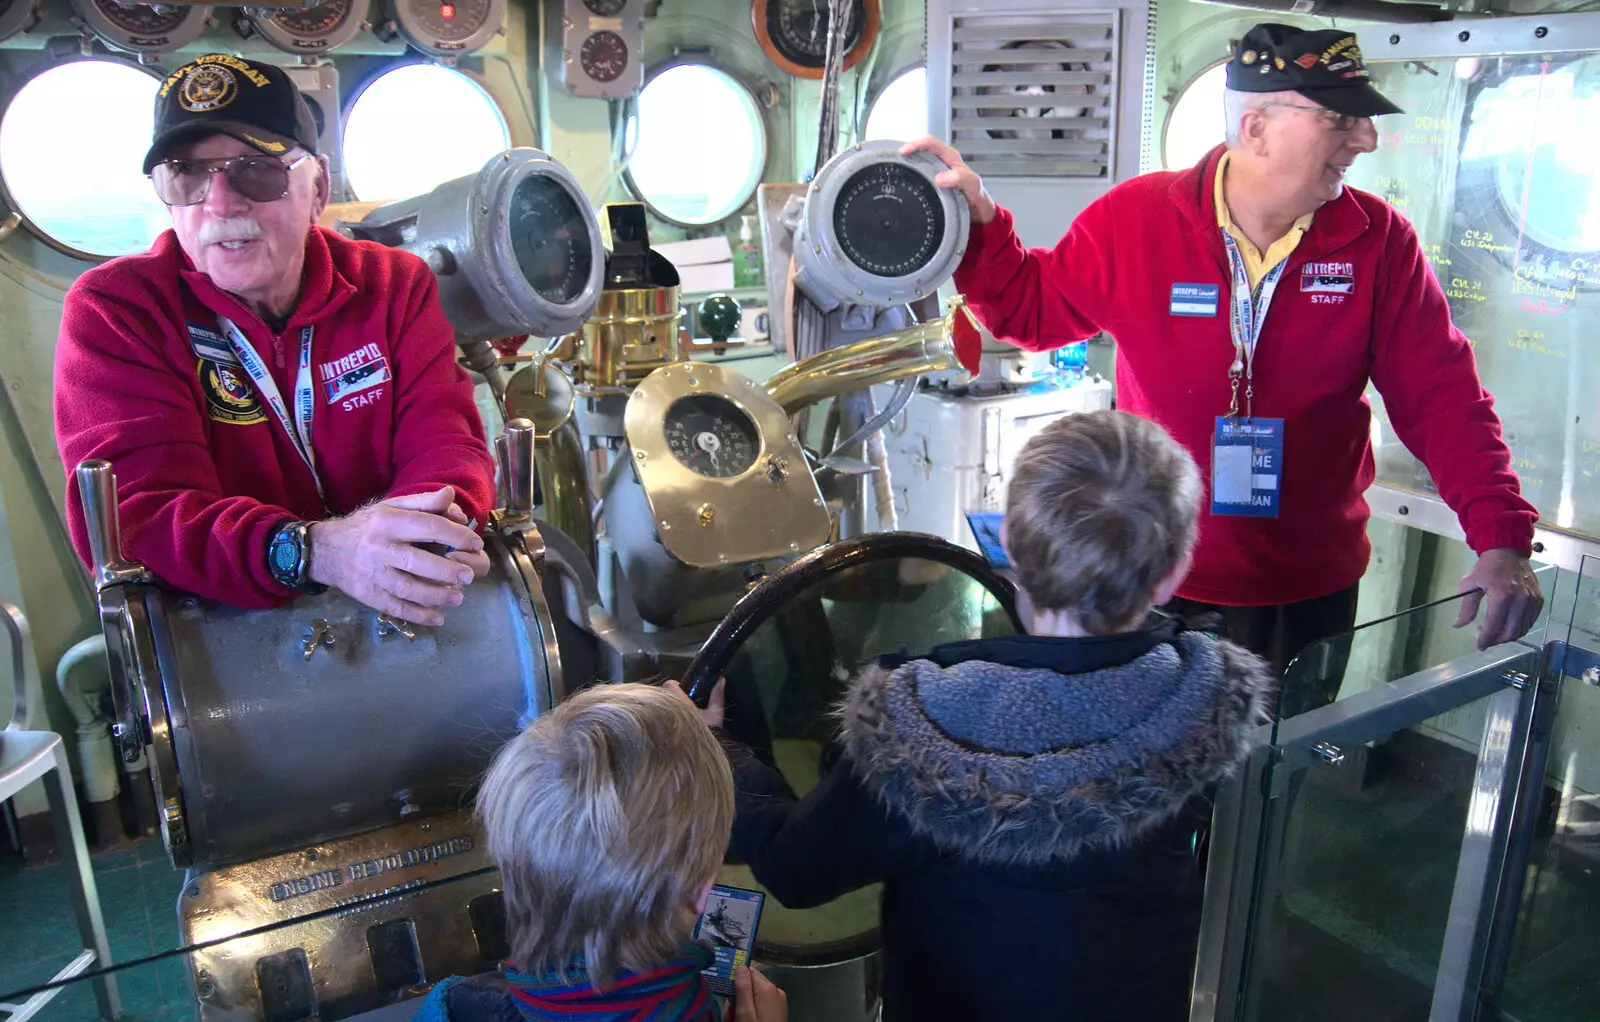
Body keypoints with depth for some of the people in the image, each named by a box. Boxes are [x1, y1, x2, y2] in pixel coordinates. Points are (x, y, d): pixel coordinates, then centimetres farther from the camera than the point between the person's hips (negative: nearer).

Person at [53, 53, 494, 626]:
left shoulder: (395, 285, 4)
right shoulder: (111, 312, -5)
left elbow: (446, 445, -4)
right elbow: (132, 512, -17)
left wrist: (421, 540, -29)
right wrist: (312, 550, -36)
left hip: (397, 624, 2)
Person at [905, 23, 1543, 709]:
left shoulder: (1378, 240, -8)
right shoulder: (1133, 221, -12)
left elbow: (1442, 399, -7)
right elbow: (1032, 308, 1)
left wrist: (1502, 540, -16)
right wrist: (977, 224, -16)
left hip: (1314, 593, 2)